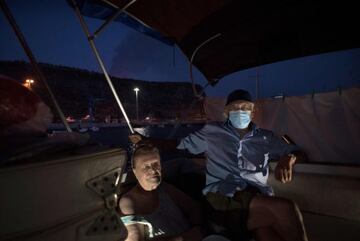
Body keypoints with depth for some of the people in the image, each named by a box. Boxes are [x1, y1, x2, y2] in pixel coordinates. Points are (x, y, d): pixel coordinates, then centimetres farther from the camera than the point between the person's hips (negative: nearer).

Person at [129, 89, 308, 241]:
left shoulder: (266, 137, 20)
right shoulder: (212, 132, 15)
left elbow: (299, 153, 20)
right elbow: (181, 144, 21)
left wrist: (288, 158, -5)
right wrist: (146, 140, 15)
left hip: (259, 200, 3)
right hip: (222, 198, -2)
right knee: (286, 209, -27)